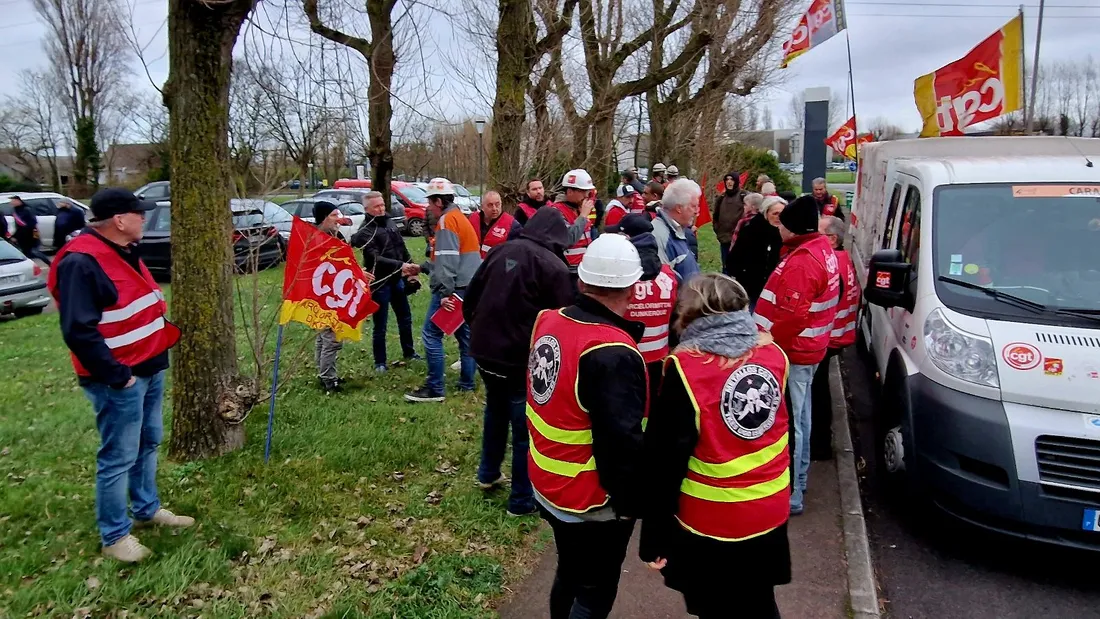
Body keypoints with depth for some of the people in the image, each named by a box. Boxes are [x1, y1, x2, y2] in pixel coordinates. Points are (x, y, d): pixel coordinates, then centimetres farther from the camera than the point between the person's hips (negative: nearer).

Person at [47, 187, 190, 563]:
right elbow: (78, 331, -25)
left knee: (148, 443, 20)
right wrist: (116, 375, -22)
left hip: (149, 368, 10)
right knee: (119, 457, 0)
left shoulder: (124, 252, 10)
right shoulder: (81, 262, -21)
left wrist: (168, 334, 12)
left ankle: (147, 509, 36)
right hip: (119, 380, -10)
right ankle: (115, 535, 14)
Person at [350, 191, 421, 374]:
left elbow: (402, 248, 15)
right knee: (380, 325, 3)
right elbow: (375, 259, -26)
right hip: (379, 283, -7)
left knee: (405, 317, 20)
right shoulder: (365, 232, -14)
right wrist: (400, 266, -33)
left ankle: (409, 353, 38)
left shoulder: (390, 223, 7)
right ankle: (380, 362, 16)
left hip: (396, 280, 7)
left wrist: (410, 268, 8)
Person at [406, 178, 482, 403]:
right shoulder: (460, 218, 20)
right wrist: (423, 267, 28)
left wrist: (445, 292, -23)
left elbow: (447, 261, -20)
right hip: (469, 287, 10)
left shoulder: (447, 220, -11)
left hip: (455, 289, -10)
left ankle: (435, 389, -5)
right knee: (465, 334, 13)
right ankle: (466, 383, 19)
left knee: (431, 334, -6)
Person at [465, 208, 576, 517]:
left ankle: (488, 474, 42)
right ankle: (522, 499, 15)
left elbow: (472, 296, 10)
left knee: (496, 410, 28)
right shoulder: (554, 266, -12)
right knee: (526, 427, 7)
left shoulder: (501, 250, 4)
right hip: (523, 356, -6)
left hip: (484, 348, 6)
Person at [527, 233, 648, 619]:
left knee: (570, 575, 27)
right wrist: (631, 504, -16)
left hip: (548, 487, 8)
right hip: (593, 502, -8)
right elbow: (622, 444, -26)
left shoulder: (548, 322, -4)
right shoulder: (612, 354, -29)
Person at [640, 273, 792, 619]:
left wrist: (654, 538, -8)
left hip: (710, 523, -4)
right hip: (769, 514, 5)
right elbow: (786, 434, 8)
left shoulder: (685, 369, -18)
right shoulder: (774, 355, -4)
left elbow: (665, 460, -16)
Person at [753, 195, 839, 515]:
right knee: (800, 416, 20)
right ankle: (798, 480, 34)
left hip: (791, 350, -11)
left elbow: (791, 316, -29)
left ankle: (789, 494, 3)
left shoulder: (801, 262, -25)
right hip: (807, 347, 11)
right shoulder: (821, 248, 8)